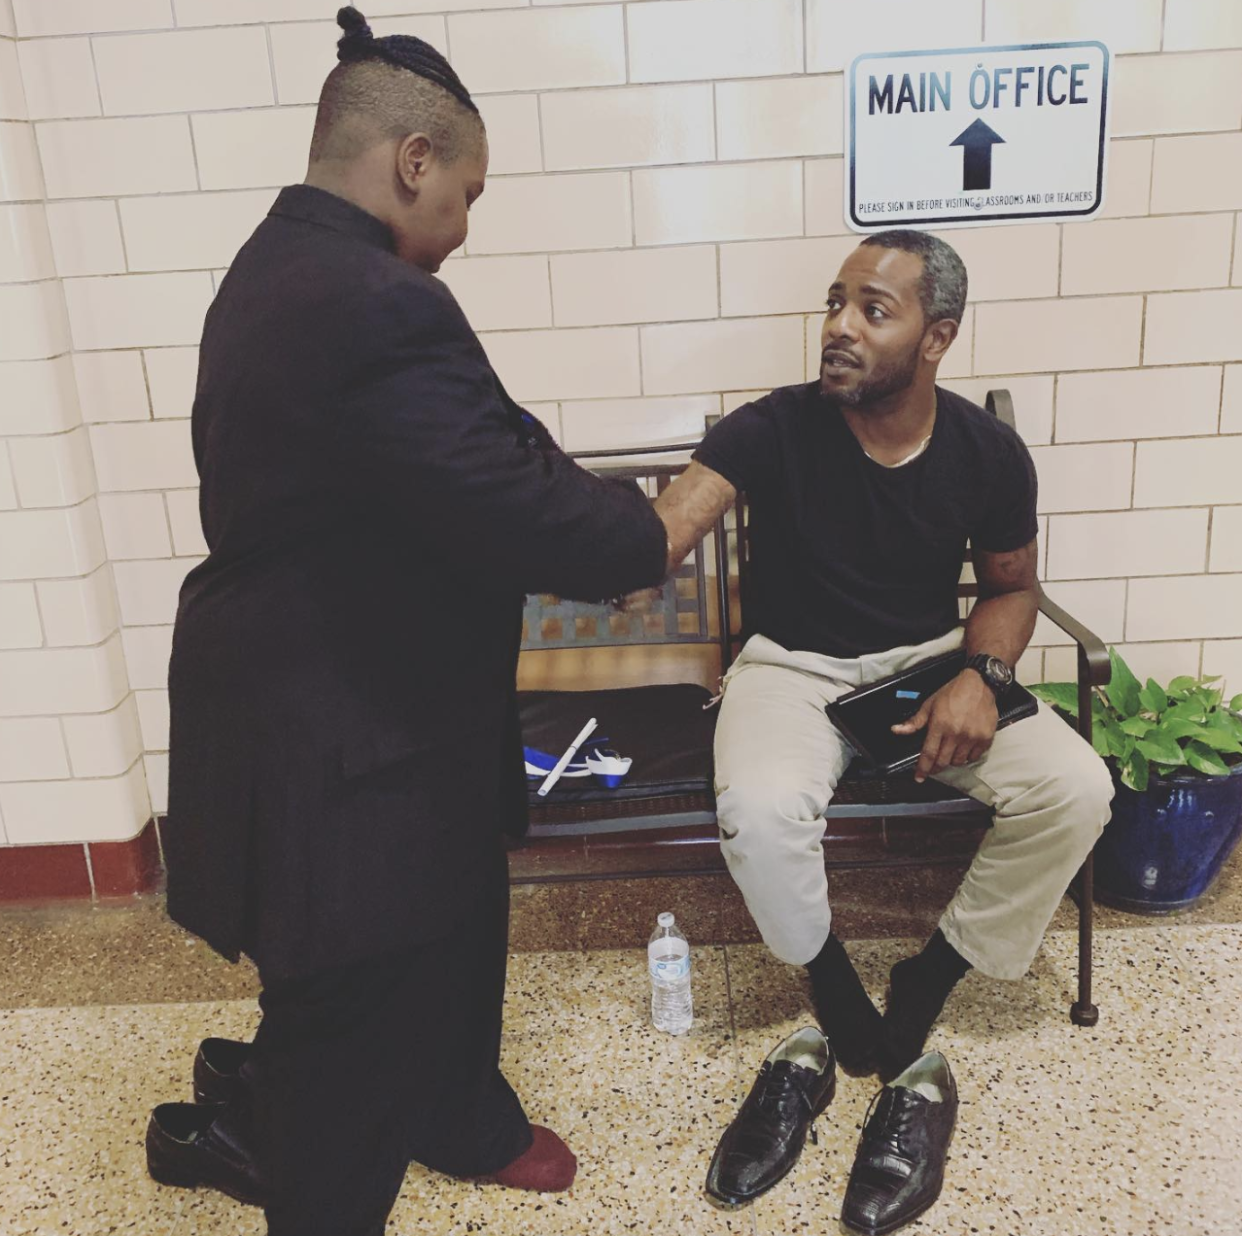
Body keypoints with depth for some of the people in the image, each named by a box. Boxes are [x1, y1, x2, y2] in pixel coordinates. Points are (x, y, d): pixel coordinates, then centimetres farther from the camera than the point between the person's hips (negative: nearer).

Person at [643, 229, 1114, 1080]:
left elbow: (1011, 586, 8)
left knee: (1076, 789, -19)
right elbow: (669, 524, -28)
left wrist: (981, 675, -13)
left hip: (931, 658, 3)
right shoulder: (776, 428, -15)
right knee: (761, 810, -33)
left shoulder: (990, 453, -6)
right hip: (794, 666, -2)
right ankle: (828, 976, 2)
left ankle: (934, 976, 4)